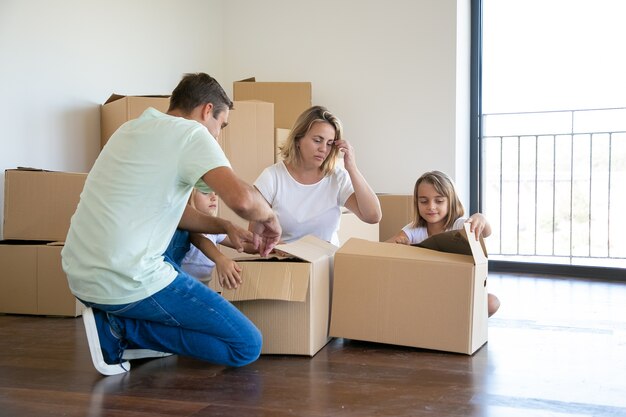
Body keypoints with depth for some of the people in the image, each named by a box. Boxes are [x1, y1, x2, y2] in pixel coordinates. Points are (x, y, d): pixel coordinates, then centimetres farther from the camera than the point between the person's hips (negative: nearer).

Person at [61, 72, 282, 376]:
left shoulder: (131, 129, 17)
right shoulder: (191, 133, -8)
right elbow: (241, 198, -24)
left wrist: (225, 227, 17)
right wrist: (267, 217, -2)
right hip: (125, 283, -9)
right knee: (247, 346, -1)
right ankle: (120, 328, -4)